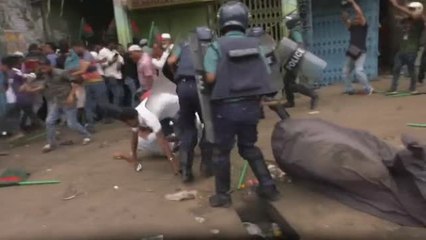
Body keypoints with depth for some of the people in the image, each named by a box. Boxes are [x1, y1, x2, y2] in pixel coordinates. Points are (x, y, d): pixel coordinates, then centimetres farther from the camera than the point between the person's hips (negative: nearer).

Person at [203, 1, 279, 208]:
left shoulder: (216, 47, -7)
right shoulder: (255, 44, 5)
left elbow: (210, 78, -17)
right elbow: (267, 75, 1)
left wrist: (222, 80, 5)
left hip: (226, 107, -4)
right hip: (251, 105, 4)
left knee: (221, 151, 11)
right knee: (249, 147, 22)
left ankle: (222, 195, 20)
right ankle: (268, 186, 23)